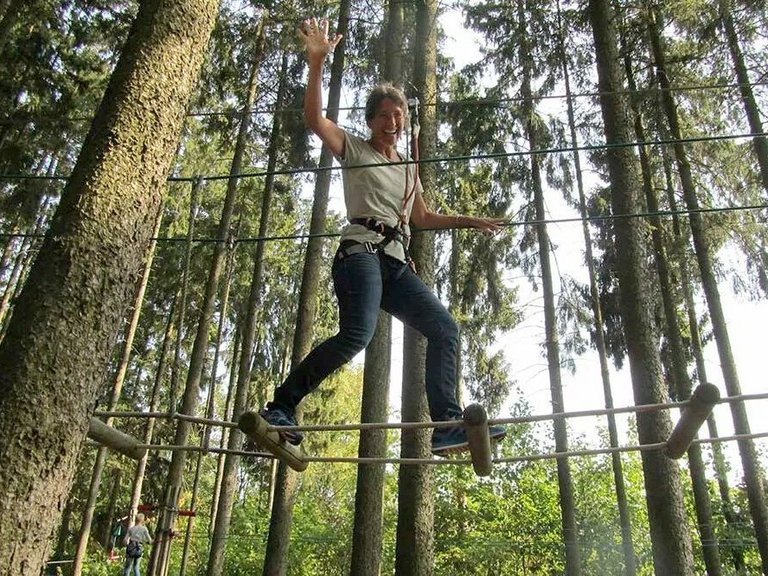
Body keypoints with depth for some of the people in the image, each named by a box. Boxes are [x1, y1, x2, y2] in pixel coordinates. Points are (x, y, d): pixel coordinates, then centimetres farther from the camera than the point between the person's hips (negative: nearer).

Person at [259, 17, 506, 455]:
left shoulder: (408, 168, 30)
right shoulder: (354, 149, 12)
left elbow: (422, 218, 35)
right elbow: (315, 119, -4)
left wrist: (470, 221, 31)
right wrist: (318, 62, -14)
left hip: (397, 263, 7)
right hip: (361, 251, -7)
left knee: (445, 327, -8)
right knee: (357, 333, -30)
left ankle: (447, 426, -12)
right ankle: (282, 406, -18)